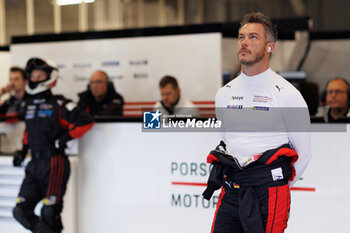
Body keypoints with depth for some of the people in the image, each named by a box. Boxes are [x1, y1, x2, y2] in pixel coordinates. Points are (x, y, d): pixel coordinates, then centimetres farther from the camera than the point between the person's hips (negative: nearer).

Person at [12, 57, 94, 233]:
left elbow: (86, 121, -14)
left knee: (49, 213, -8)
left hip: (54, 164, -7)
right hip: (34, 164, 7)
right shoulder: (27, 106, 15)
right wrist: (24, 150, 24)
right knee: (21, 210, -2)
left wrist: (63, 139, -14)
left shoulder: (59, 105, -6)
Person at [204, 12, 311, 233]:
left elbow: (303, 152, 2)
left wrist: (277, 185, 3)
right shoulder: (224, 94, 12)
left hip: (269, 193, -5)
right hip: (230, 193, 5)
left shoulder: (287, 93, -3)